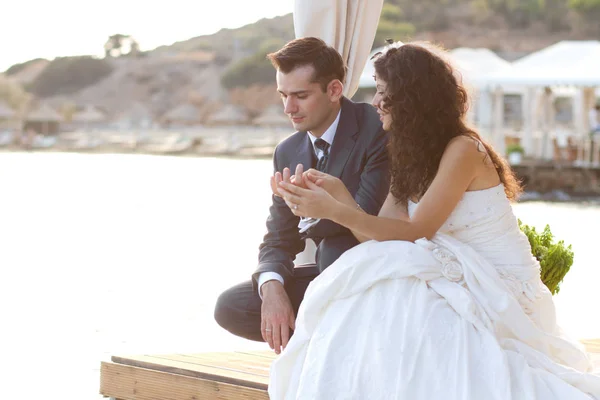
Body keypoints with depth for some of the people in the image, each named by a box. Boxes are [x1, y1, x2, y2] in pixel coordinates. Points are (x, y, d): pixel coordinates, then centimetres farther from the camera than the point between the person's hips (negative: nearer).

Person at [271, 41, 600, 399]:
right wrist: (339, 195, -12)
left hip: (499, 288, -7)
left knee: (383, 298, -29)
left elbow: (414, 233, -19)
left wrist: (333, 210, -25)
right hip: (459, 280, 7)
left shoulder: (462, 150, -14)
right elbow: (381, 239, 1)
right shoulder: (411, 158, 11)